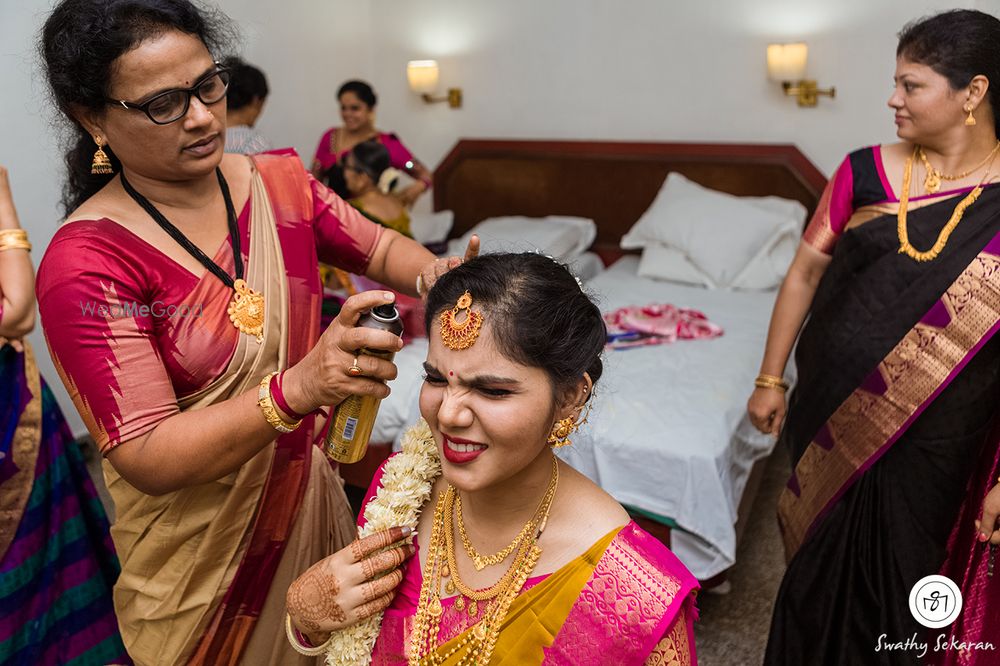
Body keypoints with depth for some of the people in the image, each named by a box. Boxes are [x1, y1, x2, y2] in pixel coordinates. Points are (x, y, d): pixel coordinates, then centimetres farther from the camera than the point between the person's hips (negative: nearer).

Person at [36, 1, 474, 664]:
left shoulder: (278, 181, -6)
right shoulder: (85, 263, -23)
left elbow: (381, 247, 6)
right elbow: (147, 459, -26)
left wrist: (439, 275, -18)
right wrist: (298, 387, -41)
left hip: (307, 482, 5)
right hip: (196, 543, -4)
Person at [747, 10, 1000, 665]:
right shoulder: (867, 171, -2)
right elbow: (806, 271, 3)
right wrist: (771, 378, 4)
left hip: (932, 442, -1)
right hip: (833, 414, 2)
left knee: (891, 581, 14)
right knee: (818, 565, 18)